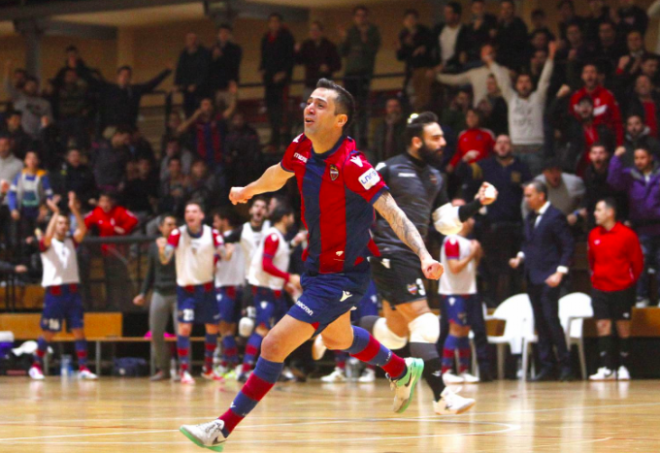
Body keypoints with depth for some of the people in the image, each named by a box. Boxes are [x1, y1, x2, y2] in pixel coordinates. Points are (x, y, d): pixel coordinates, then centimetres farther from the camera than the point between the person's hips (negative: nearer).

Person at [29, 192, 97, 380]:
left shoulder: (71, 242, 11)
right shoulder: (47, 244, -2)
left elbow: (83, 230, -5)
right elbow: (48, 236, -24)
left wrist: (74, 209, -15)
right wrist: (55, 212, -28)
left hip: (72, 290, 4)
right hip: (54, 292, -4)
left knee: (78, 330, -2)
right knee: (48, 333, 1)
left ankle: (83, 368, -3)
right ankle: (36, 366, 14)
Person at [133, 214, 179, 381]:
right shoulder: (154, 246, 9)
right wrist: (143, 293, 11)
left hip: (178, 294, -4)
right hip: (159, 294, 4)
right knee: (155, 334, 3)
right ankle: (163, 369, 15)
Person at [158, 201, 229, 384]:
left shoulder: (212, 233, -6)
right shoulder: (178, 234, -11)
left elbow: (224, 254, -14)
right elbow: (165, 259, -17)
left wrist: (228, 252, -37)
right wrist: (162, 249, -39)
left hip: (207, 287, 3)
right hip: (186, 288, -3)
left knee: (212, 328, 8)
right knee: (185, 327, -14)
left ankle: (208, 369, 24)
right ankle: (184, 371, -8)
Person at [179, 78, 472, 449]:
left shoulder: (351, 165, -27)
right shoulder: (302, 148, -4)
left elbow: (394, 214, -30)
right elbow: (279, 175, 19)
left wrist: (424, 255, -44)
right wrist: (247, 191, 38)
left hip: (341, 277, -9)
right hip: (316, 267, 9)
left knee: (275, 345, -13)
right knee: (338, 339, 31)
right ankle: (403, 371, 56)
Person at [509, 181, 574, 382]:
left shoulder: (555, 217, -9)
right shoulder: (530, 218, 15)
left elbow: (568, 246, -11)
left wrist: (560, 272, -18)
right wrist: (520, 257, 5)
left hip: (548, 277, -8)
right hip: (532, 277, 8)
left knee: (551, 319, -10)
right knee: (540, 323, 7)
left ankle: (565, 365, -3)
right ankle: (546, 367, 9)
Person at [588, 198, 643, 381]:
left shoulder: (627, 235, -10)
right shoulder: (594, 235, 4)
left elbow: (637, 262, -2)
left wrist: (631, 282, 4)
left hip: (622, 289, -4)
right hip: (600, 289, 4)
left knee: (623, 328, 2)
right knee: (602, 326, -3)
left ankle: (624, 368, 9)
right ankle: (606, 369, -3)